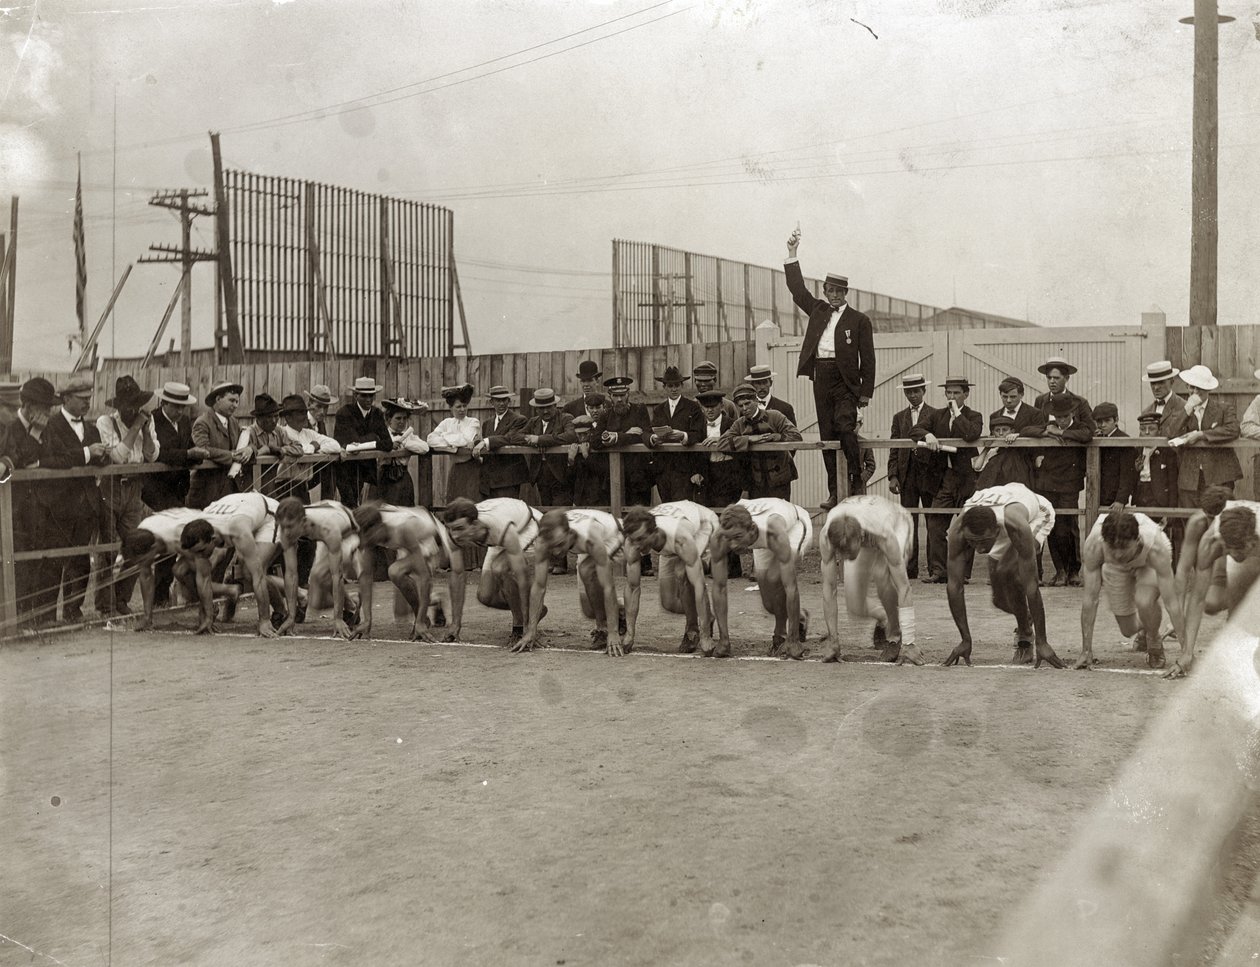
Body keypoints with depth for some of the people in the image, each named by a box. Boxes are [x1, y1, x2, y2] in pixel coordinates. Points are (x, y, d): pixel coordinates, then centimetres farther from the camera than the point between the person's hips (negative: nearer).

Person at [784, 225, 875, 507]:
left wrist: (867, 391, -5)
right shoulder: (818, 310, 15)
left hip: (845, 380, -4)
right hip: (821, 377, 4)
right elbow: (798, 290, 11)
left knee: (845, 426, -21)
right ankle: (834, 492, 8)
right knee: (826, 435, 4)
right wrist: (792, 254, 4)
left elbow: (868, 358, 1)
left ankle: (856, 482, -8)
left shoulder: (859, 320, 3)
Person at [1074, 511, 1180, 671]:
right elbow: (1090, 599, -34)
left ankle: (1155, 644, 1)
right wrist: (1086, 651, -32)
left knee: (1144, 601, -32)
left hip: (1149, 564, -2)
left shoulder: (1156, 548, -44)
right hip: (1114, 568, 2)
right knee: (1128, 630, 3)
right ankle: (1144, 629, 43)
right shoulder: (1094, 544, -41)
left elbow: (1171, 602, -39)